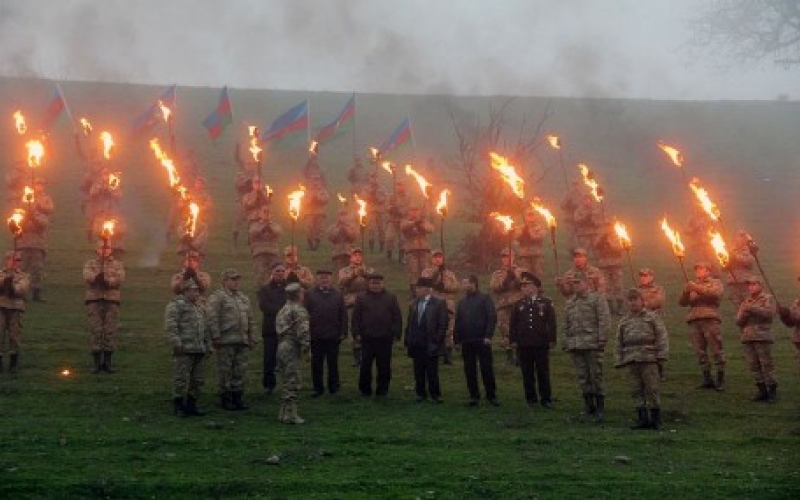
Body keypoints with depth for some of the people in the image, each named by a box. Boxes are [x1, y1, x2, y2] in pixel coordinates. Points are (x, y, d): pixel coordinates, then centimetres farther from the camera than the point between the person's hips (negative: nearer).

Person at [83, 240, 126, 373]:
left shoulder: (118, 264, 14)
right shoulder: (90, 263, 14)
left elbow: (120, 279, -6)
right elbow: (87, 276, -8)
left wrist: (106, 280, -22)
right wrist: (97, 277, -28)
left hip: (112, 300, 0)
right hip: (94, 300, 0)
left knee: (110, 331, -2)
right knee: (96, 331, -4)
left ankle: (107, 361, 7)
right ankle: (97, 362, 2)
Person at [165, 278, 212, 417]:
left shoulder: (200, 308, 22)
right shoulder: (175, 305, -4)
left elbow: (206, 329, 26)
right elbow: (170, 326, -12)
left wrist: (208, 346, 19)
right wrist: (177, 344, -19)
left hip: (200, 350, 8)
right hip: (184, 350, -8)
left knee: (198, 380, 9)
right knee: (181, 379, -5)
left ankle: (191, 405, 18)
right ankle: (178, 406, 2)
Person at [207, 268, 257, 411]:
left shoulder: (244, 298, 20)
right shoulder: (217, 297, -3)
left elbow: (250, 320, 22)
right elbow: (212, 318, -11)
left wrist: (252, 338, 15)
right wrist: (216, 337, -16)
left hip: (242, 341, 6)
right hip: (226, 341, -6)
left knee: (240, 371, 7)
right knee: (225, 371, 0)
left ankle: (237, 397, 15)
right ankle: (226, 399, 7)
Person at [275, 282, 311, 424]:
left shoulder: (283, 309, 18)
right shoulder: (298, 310, -11)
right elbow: (303, 331, -20)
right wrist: (306, 347, -14)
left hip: (282, 346, 9)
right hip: (291, 348, -9)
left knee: (287, 383, 15)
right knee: (293, 384, -5)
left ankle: (283, 413, 18)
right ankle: (290, 415, -5)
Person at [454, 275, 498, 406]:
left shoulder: (484, 298, 0)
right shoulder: (461, 302, 14)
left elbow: (492, 318, -7)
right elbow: (457, 322, 12)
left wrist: (488, 336, -15)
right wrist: (457, 339, 3)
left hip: (482, 340, -4)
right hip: (466, 341, 4)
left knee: (487, 369, -2)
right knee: (469, 371, 5)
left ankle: (491, 396, 5)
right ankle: (474, 396, 11)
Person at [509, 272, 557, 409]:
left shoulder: (546, 303, 3)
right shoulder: (518, 305, 9)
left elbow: (552, 323, 2)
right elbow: (512, 324, 9)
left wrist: (552, 340, -4)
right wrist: (513, 340, 1)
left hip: (541, 344, -2)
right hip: (523, 345, 2)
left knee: (543, 373, 3)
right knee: (527, 374, 5)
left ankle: (546, 399, 10)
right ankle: (531, 399, 13)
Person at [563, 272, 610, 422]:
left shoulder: (597, 299, 1)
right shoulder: (570, 302, 18)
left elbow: (603, 321, -6)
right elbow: (566, 324, 21)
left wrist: (601, 339, -13)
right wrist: (566, 342, 13)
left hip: (592, 343, -5)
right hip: (575, 345, 5)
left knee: (596, 375, -6)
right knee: (582, 377, 6)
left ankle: (600, 408, 0)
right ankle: (589, 405, 13)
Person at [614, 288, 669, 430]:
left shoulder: (652, 317, 5)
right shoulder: (624, 321, 15)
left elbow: (662, 336, 1)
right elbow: (619, 343, 16)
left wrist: (662, 354, -7)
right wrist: (618, 361, 9)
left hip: (649, 359, -4)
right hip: (631, 360, 4)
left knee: (652, 388, -4)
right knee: (636, 390, 4)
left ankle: (656, 418, 4)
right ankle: (642, 418, 11)